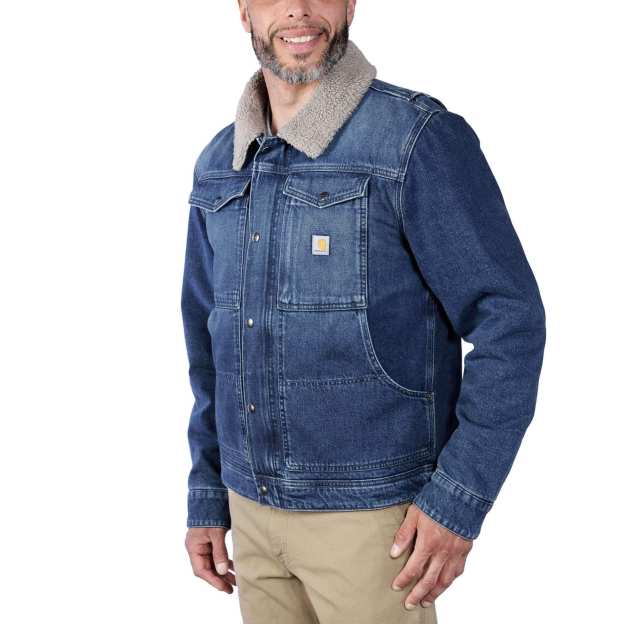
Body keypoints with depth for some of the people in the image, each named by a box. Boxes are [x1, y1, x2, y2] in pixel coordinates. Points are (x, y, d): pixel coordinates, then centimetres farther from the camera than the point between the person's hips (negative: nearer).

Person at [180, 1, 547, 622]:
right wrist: (207, 498, 12)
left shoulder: (420, 137, -14)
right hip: (252, 508, 5)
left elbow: (510, 320, -13)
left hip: (373, 515, -5)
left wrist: (459, 500, -16)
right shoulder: (218, 165, 5)